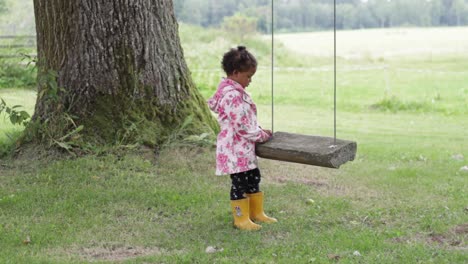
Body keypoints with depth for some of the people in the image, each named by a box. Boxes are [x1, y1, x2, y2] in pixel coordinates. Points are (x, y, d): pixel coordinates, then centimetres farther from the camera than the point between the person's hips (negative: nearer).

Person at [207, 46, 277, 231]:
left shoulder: (236, 92, 12)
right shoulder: (232, 95, -22)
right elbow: (242, 125, -23)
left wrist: (259, 132, 9)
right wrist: (261, 135, -12)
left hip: (244, 148, 11)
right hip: (235, 148, -11)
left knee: (253, 178, 18)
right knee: (240, 183, 0)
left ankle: (257, 213, 31)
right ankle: (241, 219, 11)